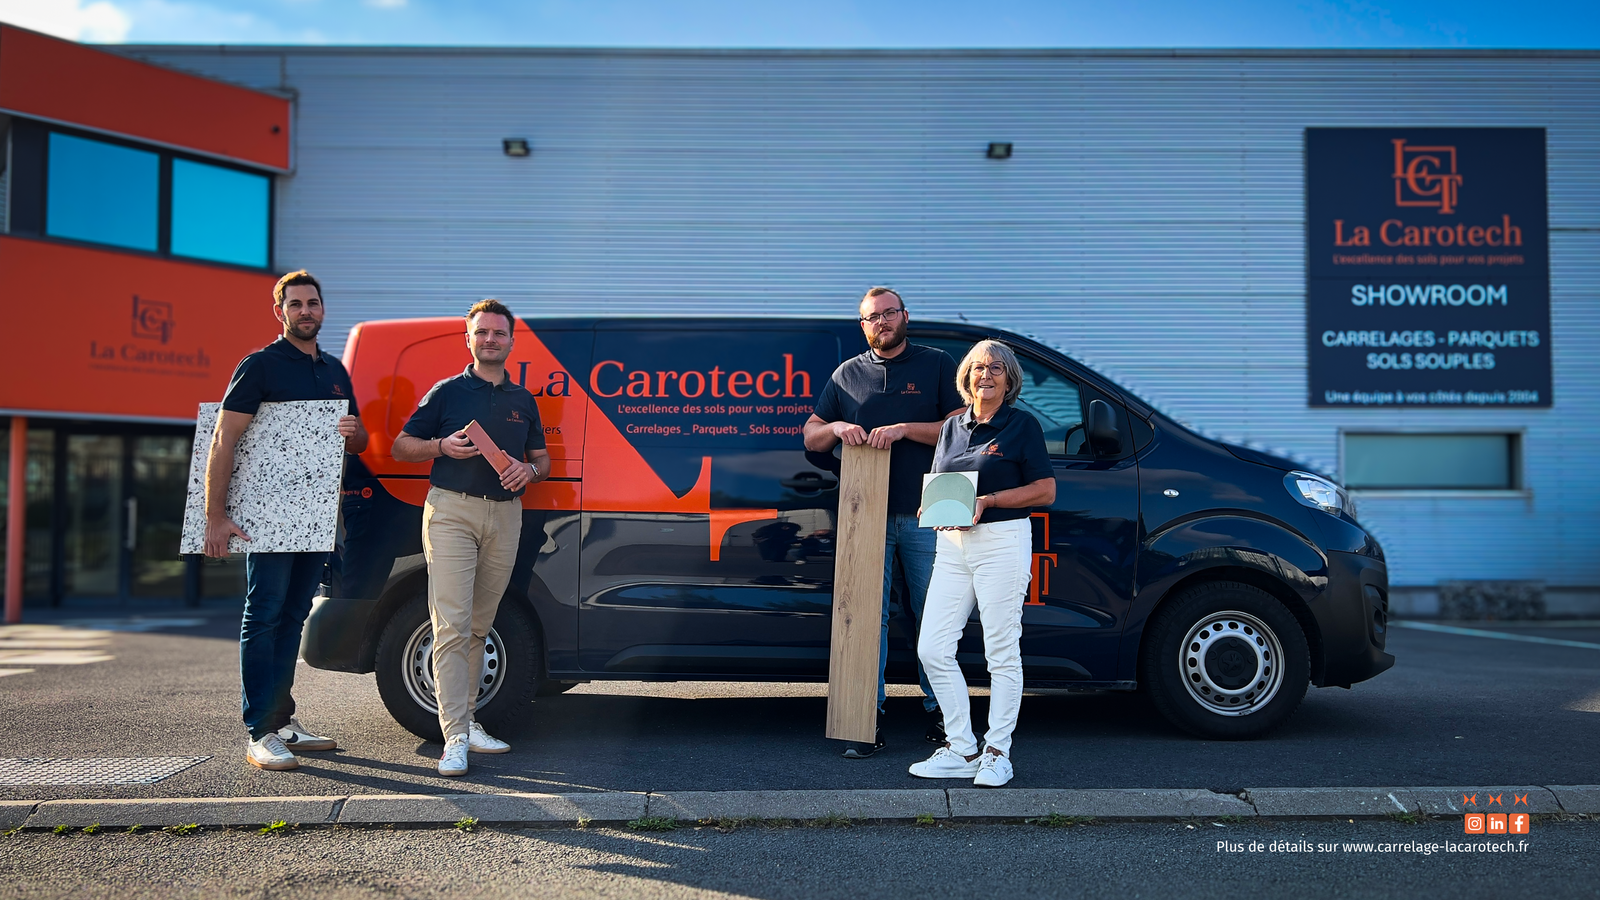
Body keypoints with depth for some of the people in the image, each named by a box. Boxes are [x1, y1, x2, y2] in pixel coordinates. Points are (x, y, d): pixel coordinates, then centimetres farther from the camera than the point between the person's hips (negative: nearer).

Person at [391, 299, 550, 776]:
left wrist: (528, 471, -3)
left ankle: (468, 719, 18)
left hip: (505, 515, 4)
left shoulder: (523, 400, 18)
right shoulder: (447, 392, 6)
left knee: (479, 626, 9)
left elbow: (543, 459, 21)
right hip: (451, 511, -4)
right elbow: (401, 445, 8)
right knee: (451, 626, -11)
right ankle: (455, 737, -11)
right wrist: (442, 446, -12)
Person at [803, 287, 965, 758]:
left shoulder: (937, 365, 7)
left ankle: (937, 710, 17)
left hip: (925, 517, -1)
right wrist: (837, 427, -7)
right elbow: (810, 437, 16)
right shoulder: (847, 374, 14)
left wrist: (905, 428, -13)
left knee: (932, 618, 5)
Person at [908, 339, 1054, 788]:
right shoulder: (951, 428, 17)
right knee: (932, 648, 1)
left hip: (1002, 542, -6)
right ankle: (961, 750, 12)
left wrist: (986, 501, -13)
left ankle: (997, 753, 11)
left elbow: (1045, 490, -4)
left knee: (1002, 653, 0)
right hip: (952, 545, 6)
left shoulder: (1023, 425, 0)